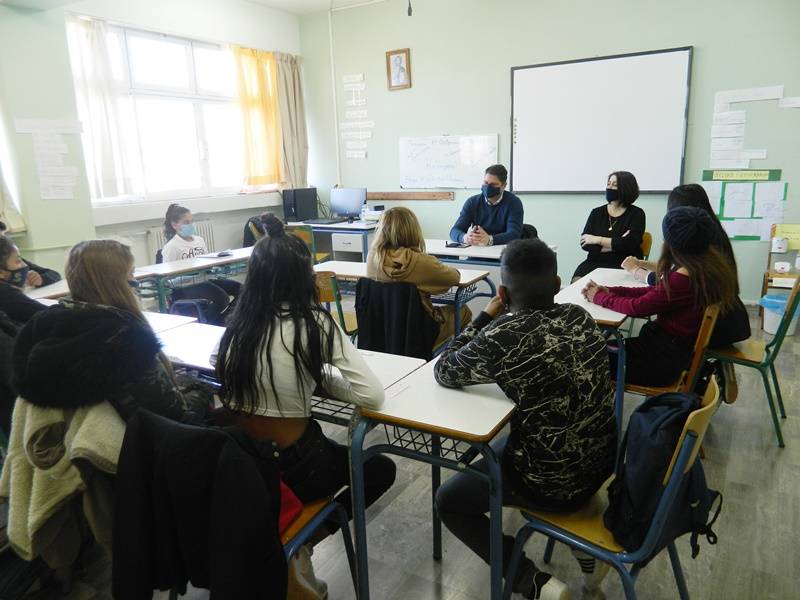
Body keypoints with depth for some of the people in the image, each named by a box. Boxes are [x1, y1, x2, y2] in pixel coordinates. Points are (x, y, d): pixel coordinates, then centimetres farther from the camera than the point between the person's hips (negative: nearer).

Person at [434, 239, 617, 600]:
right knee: (501, 447, 34)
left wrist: (487, 315, -4)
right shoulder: (579, 316, -5)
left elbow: (443, 373, -7)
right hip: (602, 461, 7)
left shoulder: (501, 337, -25)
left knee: (448, 502, 14)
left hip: (555, 482, -6)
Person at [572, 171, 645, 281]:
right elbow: (585, 243, -2)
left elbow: (630, 244, -12)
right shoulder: (597, 213, 11)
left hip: (624, 266, -3)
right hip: (595, 263, 3)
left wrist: (598, 240, -8)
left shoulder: (636, 214, 4)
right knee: (577, 282, -26)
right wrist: (615, 244, -10)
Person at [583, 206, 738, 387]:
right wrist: (610, 291, -1)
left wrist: (600, 297, -5)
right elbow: (657, 292, 4)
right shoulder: (710, 264, -1)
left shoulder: (684, 279, -29)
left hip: (666, 358, -8)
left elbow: (636, 307, -20)